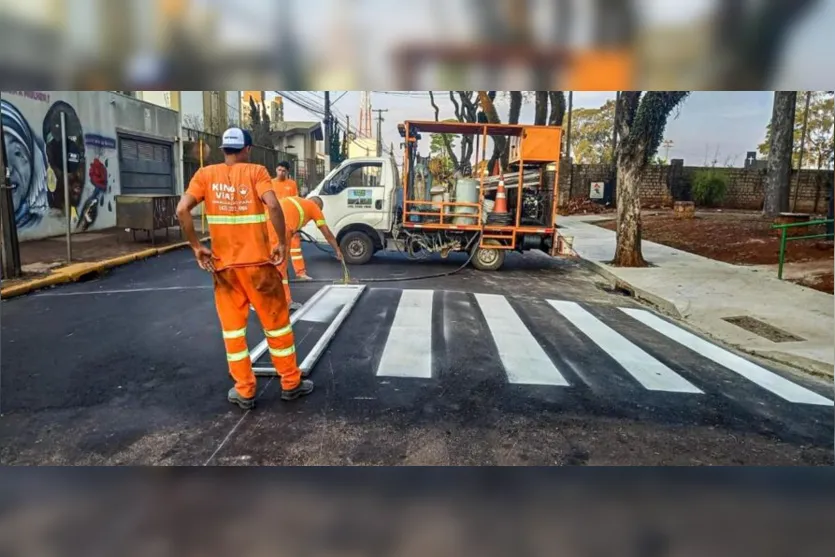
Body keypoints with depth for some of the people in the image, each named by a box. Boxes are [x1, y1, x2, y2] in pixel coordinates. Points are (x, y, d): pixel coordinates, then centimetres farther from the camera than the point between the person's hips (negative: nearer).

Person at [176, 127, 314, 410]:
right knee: (276, 323, 11)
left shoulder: (206, 174, 3)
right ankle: (291, 383, 21)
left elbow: (182, 209, -8)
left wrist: (196, 246, 0)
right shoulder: (256, 171, -4)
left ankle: (244, 391, 18)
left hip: (223, 265, 2)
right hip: (258, 262, -2)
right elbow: (273, 206, -21)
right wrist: (282, 243, -12)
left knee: (232, 328, 12)